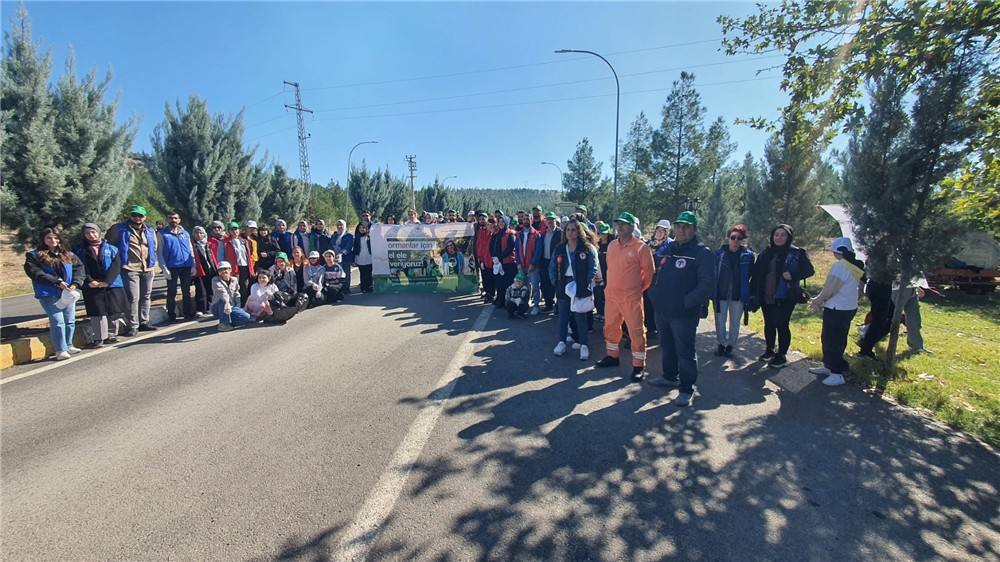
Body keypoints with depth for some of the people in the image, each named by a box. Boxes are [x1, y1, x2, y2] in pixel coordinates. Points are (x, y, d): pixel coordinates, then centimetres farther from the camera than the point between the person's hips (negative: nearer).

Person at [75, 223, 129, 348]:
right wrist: (89, 281, -14)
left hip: (112, 285, 1)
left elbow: (116, 266, -3)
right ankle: (98, 339, 3)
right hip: (92, 287, -1)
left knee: (114, 312, 3)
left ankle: (111, 335, 17)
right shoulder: (79, 250, 7)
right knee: (97, 313, -3)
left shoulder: (111, 249, 7)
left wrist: (107, 281, -13)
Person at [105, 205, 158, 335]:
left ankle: (144, 322, 21)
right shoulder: (119, 229, 0)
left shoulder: (150, 230, 13)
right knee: (133, 298, -9)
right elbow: (108, 243, 4)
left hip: (148, 269, 5)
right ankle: (133, 325, -1)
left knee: (146, 297, 11)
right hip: (130, 269, -5)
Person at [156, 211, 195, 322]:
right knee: (172, 293, 3)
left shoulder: (185, 233, 12)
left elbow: (191, 250, 14)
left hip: (186, 266, 3)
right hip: (172, 267, -3)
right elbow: (160, 252, -3)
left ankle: (188, 313, 17)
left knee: (187, 292, 9)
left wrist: (193, 265, 7)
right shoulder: (162, 233, 1)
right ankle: (172, 316, 11)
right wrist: (164, 268, -10)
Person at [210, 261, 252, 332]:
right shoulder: (215, 280, -10)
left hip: (232, 308, 4)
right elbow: (221, 292, -30)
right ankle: (224, 324, -24)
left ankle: (228, 321, 5)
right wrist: (227, 303, -48)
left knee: (248, 318, -16)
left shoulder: (234, 280, 4)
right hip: (217, 308, -4)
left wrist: (237, 309, 1)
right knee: (223, 300, -38)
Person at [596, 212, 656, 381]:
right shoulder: (611, 245, 7)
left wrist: (638, 288, -1)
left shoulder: (641, 247, -11)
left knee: (636, 331, 0)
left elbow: (649, 273, -6)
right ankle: (612, 356, 35)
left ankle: (639, 366, 11)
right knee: (610, 327, 17)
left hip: (631, 297, -6)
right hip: (610, 295, 6)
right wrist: (611, 285, 15)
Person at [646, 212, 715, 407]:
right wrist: (655, 295, 7)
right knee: (666, 346, 20)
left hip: (685, 313, -6)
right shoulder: (665, 249, 10)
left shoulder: (702, 253, -9)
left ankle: (687, 389, 12)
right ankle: (670, 377, 39)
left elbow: (706, 284, -16)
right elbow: (656, 274, 19)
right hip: (662, 309, 7)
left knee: (685, 351, 0)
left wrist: (687, 302, -21)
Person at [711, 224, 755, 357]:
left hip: (738, 295, 0)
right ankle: (721, 344, 27)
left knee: (735, 322, 10)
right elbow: (713, 274, -4)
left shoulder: (748, 255, -4)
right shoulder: (719, 253, -6)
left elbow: (751, 275, 3)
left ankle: (730, 346, 26)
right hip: (721, 294, 0)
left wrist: (749, 295, 0)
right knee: (720, 321, 9)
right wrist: (712, 293, -7)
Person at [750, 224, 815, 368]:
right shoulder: (766, 252, 6)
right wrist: (753, 293, 1)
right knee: (769, 324, 15)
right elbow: (756, 273, 6)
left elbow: (810, 270, -2)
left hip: (785, 298, -4)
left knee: (782, 325, 1)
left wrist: (793, 276, -19)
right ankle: (770, 350, 31)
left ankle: (781, 356, 15)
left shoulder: (797, 253, -5)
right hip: (766, 297, 4)